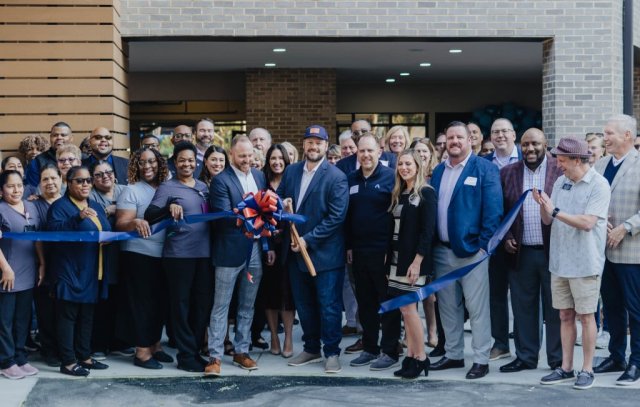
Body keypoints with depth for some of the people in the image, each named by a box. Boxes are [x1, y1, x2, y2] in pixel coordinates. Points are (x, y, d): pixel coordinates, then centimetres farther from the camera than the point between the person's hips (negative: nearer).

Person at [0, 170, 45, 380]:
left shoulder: (31, 207, 11)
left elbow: (38, 238, 14)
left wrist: (42, 264, 7)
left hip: (28, 274, 6)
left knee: (23, 319, 12)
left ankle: (20, 358, 22)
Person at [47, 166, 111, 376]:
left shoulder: (96, 207, 18)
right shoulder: (59, 206, -6)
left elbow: (107, 230, 22)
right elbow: (54, 230, -22)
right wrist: (78, 218, -33)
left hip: (92, 271, 8)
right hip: (70, 272, -7)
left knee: (87, 315, 13)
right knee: (68, 315, -4)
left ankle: (84, 356, 22)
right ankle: (68, 361, -1)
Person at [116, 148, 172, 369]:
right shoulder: (131, 191, -6)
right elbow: (120, 224, -13)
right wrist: (135, 222, -32)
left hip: (163, 254, 6)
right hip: (138, 255, -6)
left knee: (161, 301, 11)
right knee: (143, 302, -1)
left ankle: (155, 345, 25)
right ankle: (142, 352, 6)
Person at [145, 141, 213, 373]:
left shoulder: (203, 187, 14)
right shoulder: (167, 188, -2)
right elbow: (149, 217, -12)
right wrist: (169, 208, -29)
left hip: (204, 253, 5)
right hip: (178, 254, -5)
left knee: (203, 303, 9)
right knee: (181, 304, 1)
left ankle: (195, 351, 22)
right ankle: (186, 355, 10)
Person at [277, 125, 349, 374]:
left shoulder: (336, 177, -10)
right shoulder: (291, 171, 8)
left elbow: (337, 216, -15)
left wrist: (308, 240, -17)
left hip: (324, 253, -5)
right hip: (295, 251, 6)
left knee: (328, 305, 1)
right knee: (303, 304, 15)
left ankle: (332, 352, 14)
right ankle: (311, 349, 28)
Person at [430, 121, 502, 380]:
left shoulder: (485, 169, -5)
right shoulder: (438, 171, 14)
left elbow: (493, 210, -10)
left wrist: (484, 245, -14)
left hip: (471, 250, -6)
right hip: (442, 250, 6)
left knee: (477, 308, -1)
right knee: (448, 306, 13)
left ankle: (481, 360, 7)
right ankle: (453, 354, 24)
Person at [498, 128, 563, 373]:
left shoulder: (562, 170, -1)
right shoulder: (508, 173, 7)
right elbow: (500, 210, 9)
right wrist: (506, 237, 0)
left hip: (553, 251, -3)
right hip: (521, 252, 3)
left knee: (555, 307, 5)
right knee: (523, 307, 10)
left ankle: (558, 359, 15)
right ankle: (525, 356, 20)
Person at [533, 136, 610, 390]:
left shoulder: (599, 185, -11)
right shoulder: (560, 182, 7)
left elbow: (587, 223, -20)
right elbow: (548, 220, 8)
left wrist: (555, 211, -19)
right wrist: (543, 205, -11)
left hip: (584, 263, -6)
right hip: (560, 261, 6)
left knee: (585, 316, 3)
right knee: (565, 315, 11)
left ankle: (587, 370, 13)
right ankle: (566, 368, 19)